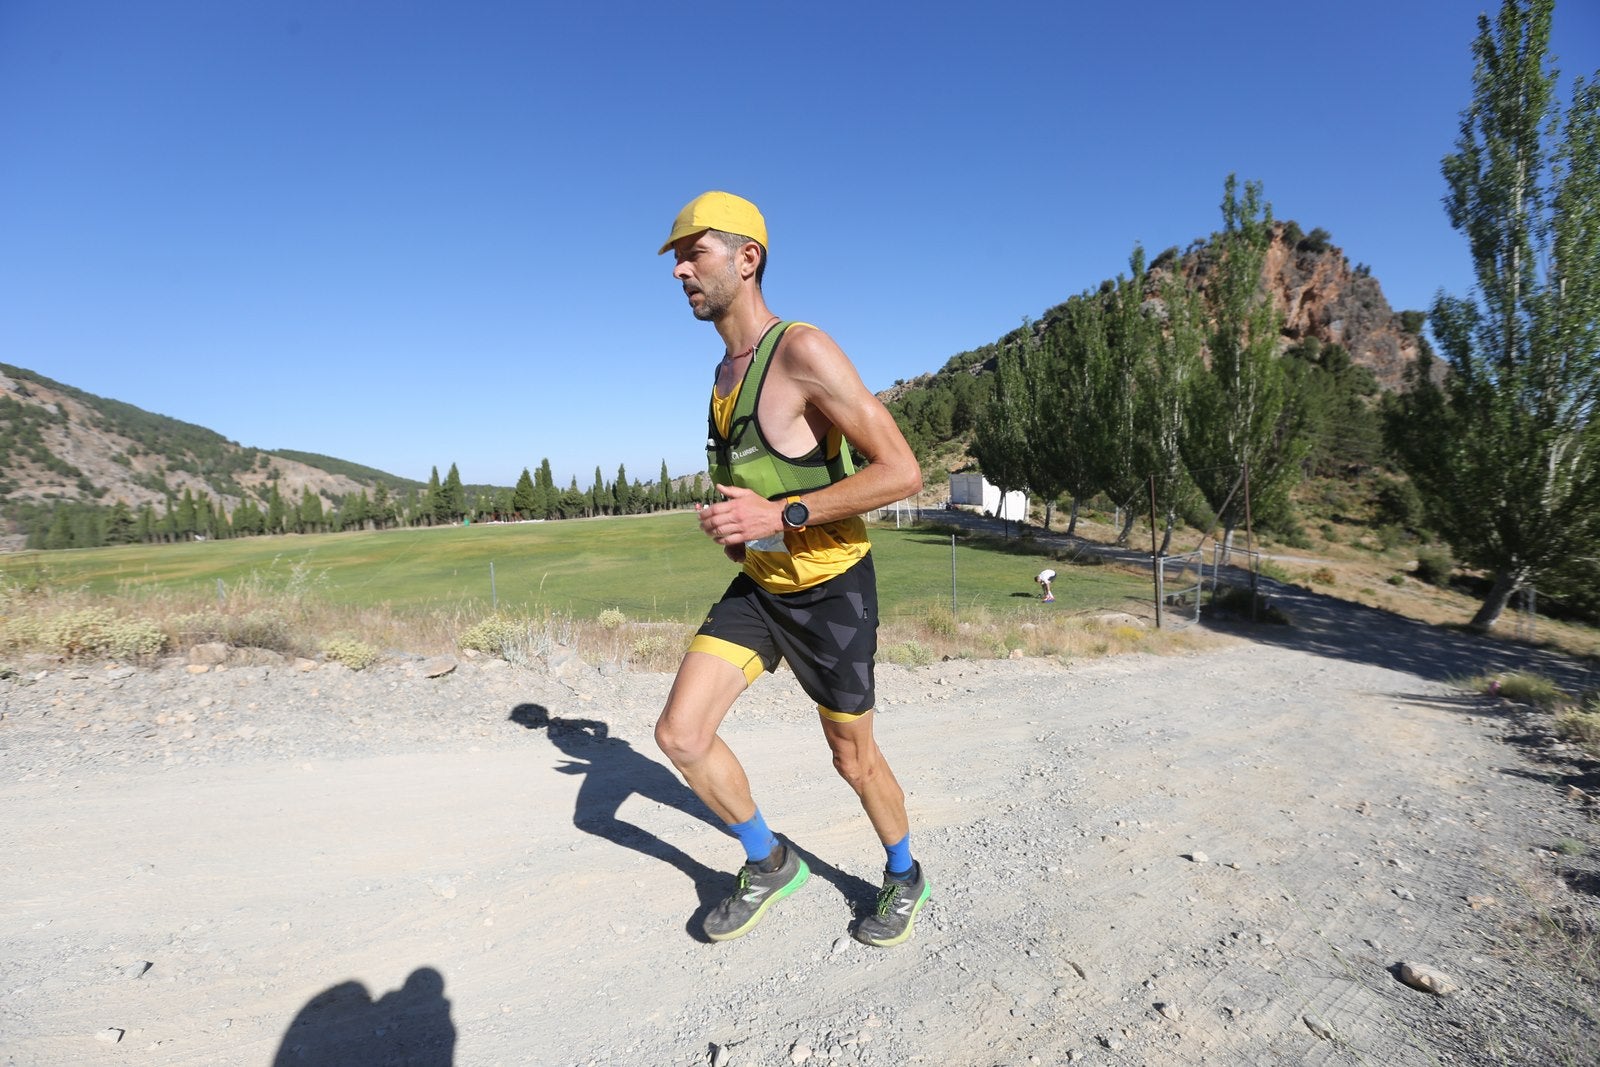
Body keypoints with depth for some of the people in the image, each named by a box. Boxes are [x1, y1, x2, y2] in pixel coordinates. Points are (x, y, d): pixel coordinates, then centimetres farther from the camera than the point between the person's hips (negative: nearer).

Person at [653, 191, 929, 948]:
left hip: (832, 588, -7)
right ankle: (769, 863, 22)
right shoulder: (725, 372, 7)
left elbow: (902, 471, -26)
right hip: (758, 585, 7)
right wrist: (735, 531, 6)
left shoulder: (803, 352, -20)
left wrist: (782, 516, -29)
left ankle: (904, 876, 41)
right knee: (680, 734, -3)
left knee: (852, 758, 11)